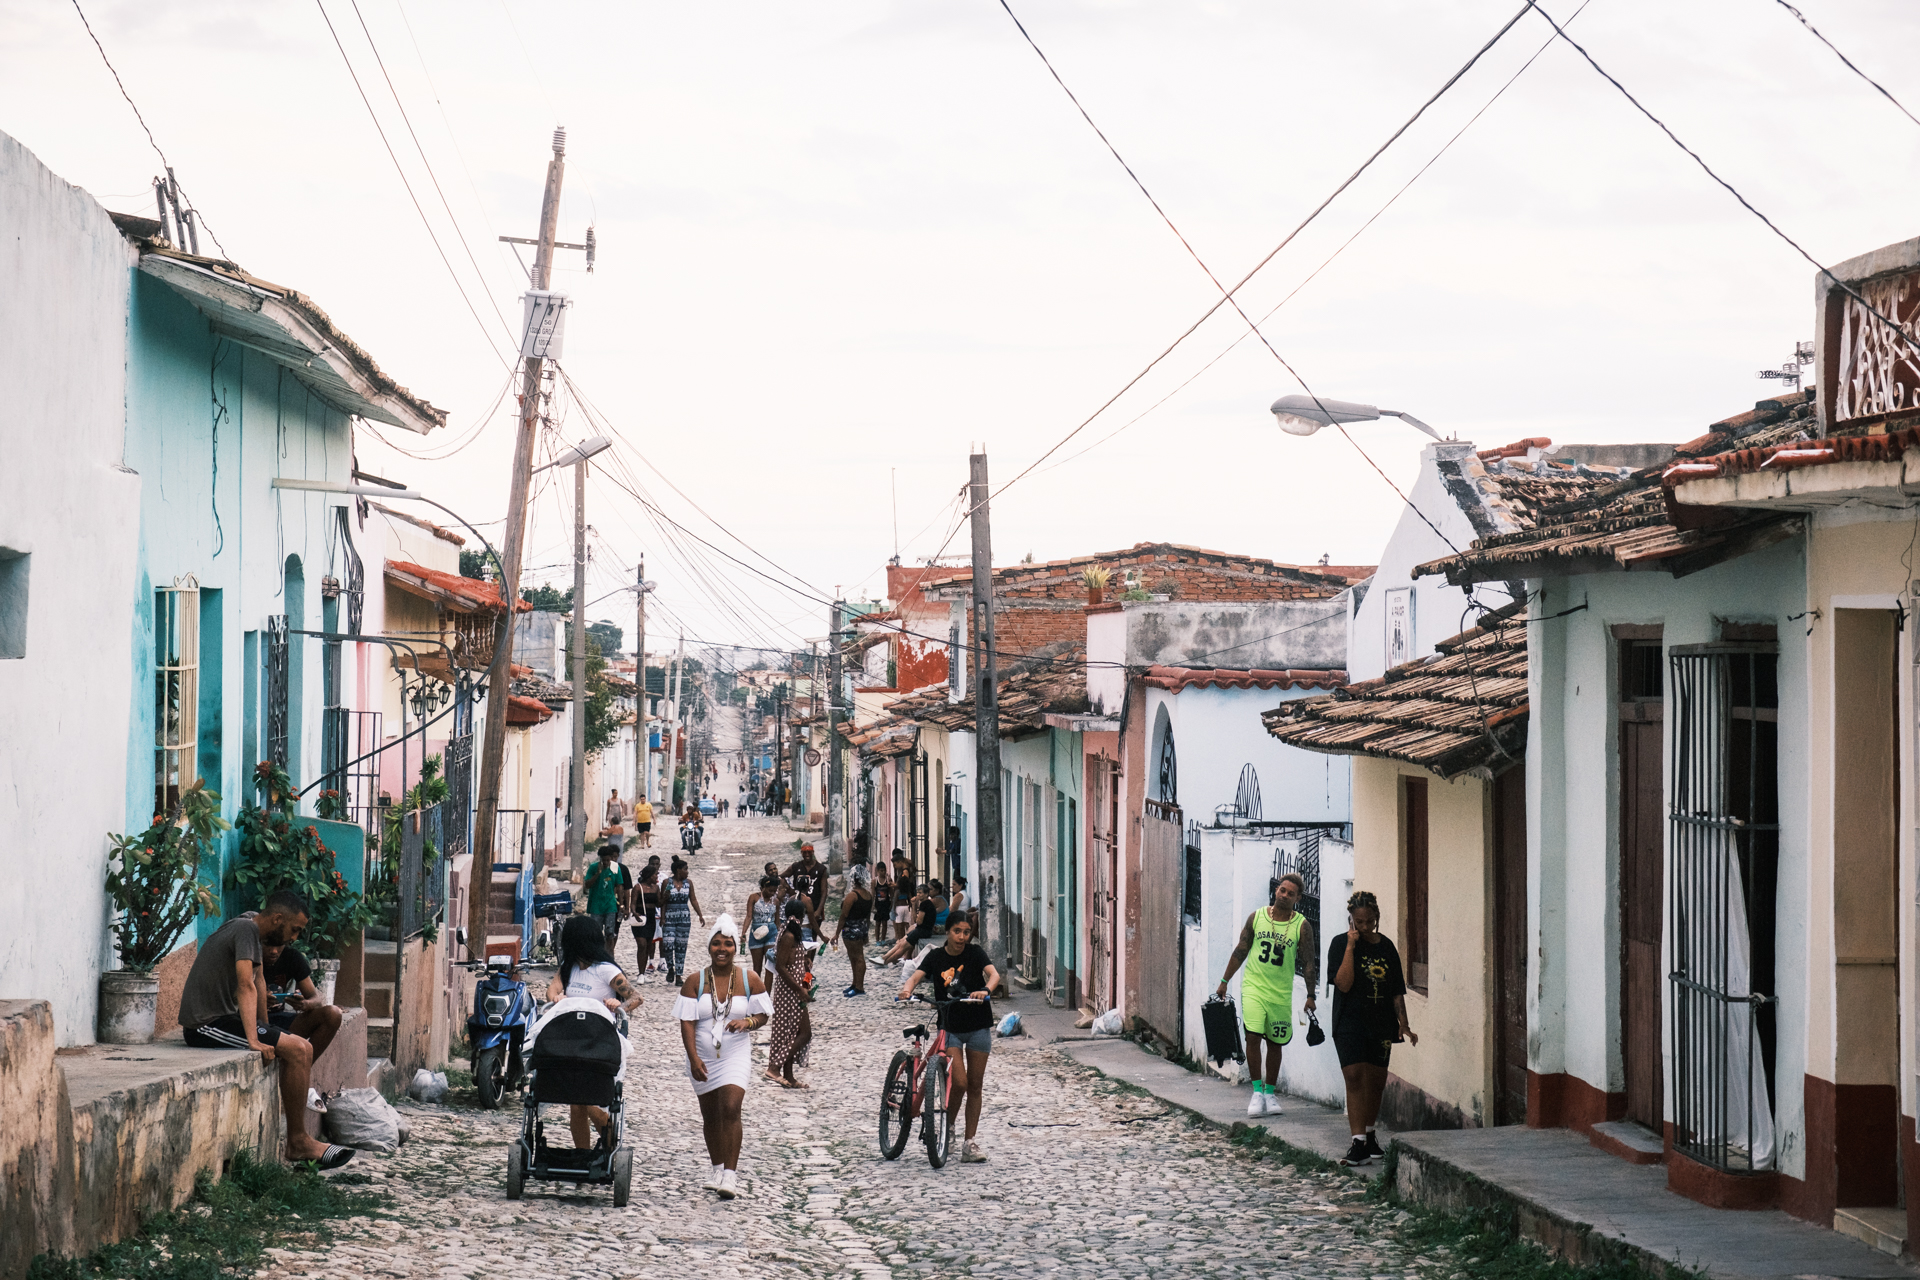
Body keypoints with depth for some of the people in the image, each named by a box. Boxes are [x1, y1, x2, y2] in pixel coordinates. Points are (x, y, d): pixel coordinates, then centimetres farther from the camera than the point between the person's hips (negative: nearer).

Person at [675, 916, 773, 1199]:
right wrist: (693, 1058, -17)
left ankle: (730, 1175, -18)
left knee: (730, 1110, -17)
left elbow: (764, 1015, 4)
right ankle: (717, 1168, 29)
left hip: (735, 1056, -2)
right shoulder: (695, 982, -3)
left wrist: (747, 1022, -18)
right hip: (704, 1057, 2)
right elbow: (687, 1022, -7)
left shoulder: (750, 980, -2)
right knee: (710, 1116, 12)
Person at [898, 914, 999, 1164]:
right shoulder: (936, 957, -2)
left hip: (978, 1026, 1)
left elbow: (994, 974, -19)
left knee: (975, 1086, 5)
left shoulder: (975, 954, -4)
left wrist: (986, 990, -41)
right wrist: (908, 988, -38)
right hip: (950, 1028, -1)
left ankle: (970, 1142, 14)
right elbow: (917, 975, -15)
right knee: (959, 1083, -14)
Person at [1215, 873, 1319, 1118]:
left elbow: (1308, 962, 0)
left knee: (1275, 1043, 8)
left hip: (1281, 992, 0)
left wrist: (1311, 996, -4)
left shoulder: (1302, 926, -3)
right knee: (1253, 1037, -14)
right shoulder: (1257, 917, 1)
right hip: (1253, 986, 0)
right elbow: (1241, 951, 9)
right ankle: (1257, 1090, -5)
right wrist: (1224, 981, 11)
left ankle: (1270, 1092, 21)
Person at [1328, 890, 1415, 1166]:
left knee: (1376, 1081, 10)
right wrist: (1350, 946, -17)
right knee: (1355, 1077, -14)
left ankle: (1369, 1134, 29)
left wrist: (1403, 1023, 4)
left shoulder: (1386, 946, 8)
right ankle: (1358, 1142, -17)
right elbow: (1344, 983, -17)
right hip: (1350, 1022, -4)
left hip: (1380, 1024, 4)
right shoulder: (1340, 944, -3)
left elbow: (1397, 990, 11)